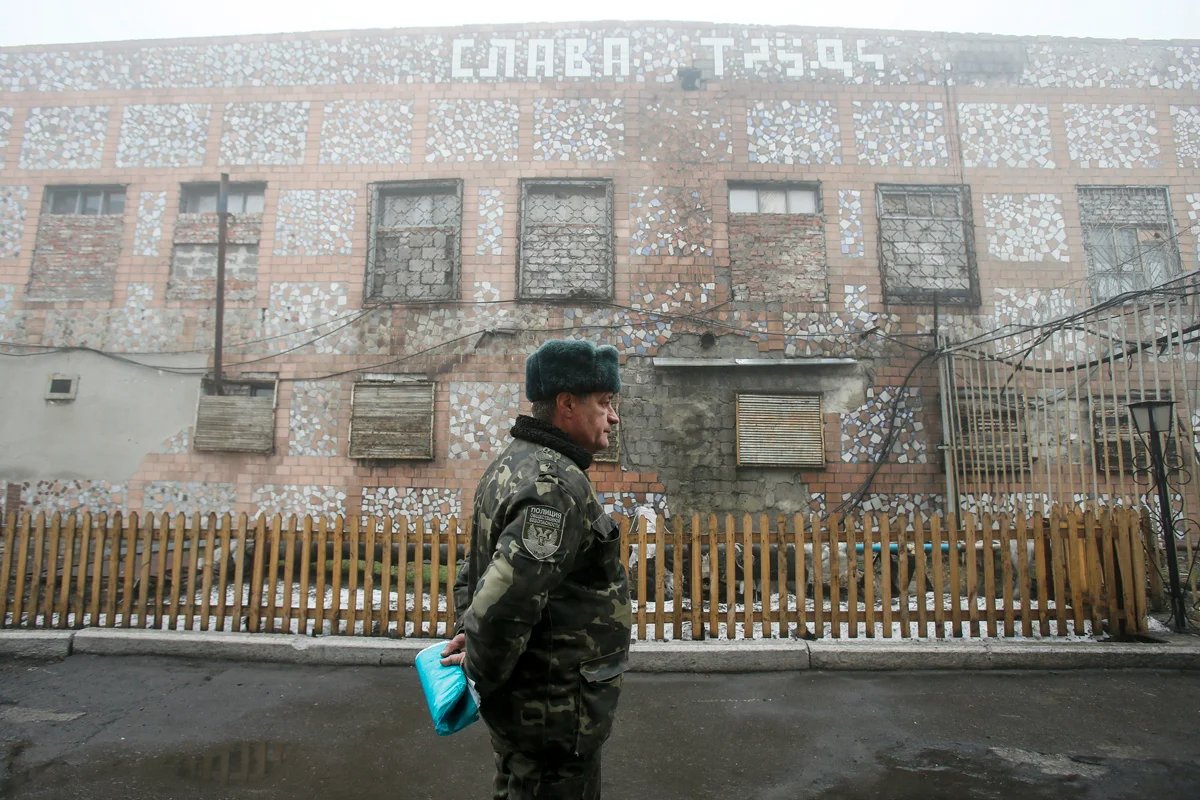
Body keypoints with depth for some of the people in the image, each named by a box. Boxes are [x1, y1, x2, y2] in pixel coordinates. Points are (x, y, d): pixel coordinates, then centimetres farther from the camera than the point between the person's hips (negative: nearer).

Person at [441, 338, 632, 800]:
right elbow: (506, 599, -33)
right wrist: (481, 675, -17)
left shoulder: (513, 464, 6)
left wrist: (467, 630, 8)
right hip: (557, 710, -9)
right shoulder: (558, 485, -27)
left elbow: (481, 564, 13)